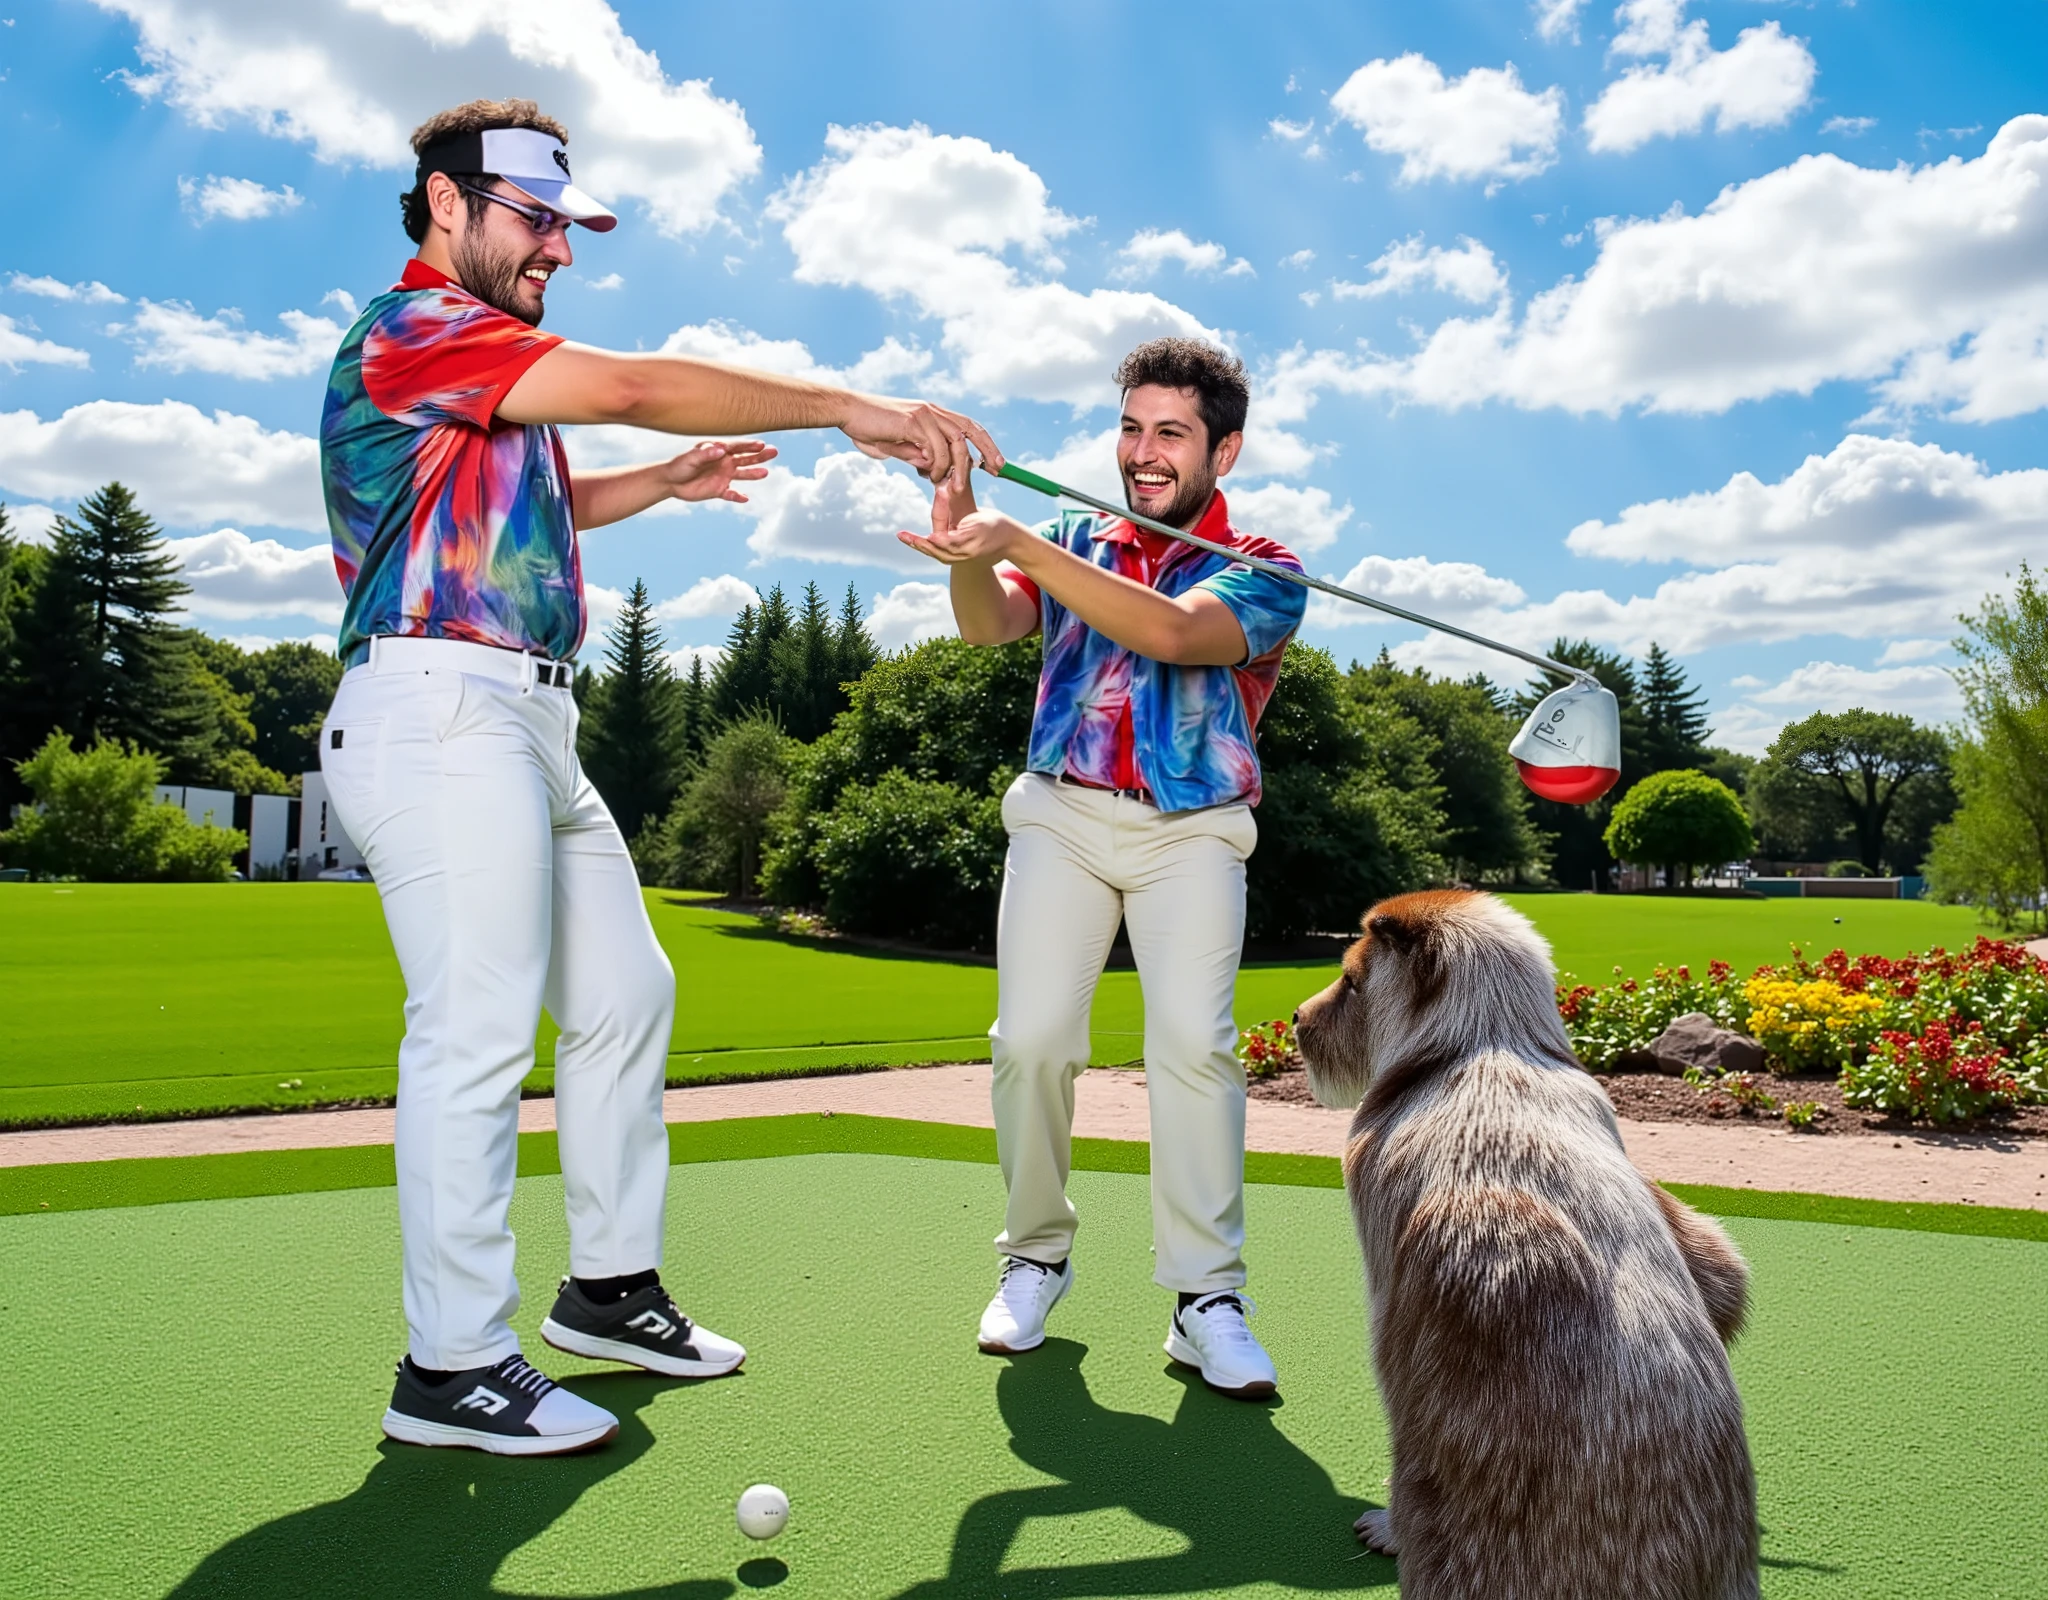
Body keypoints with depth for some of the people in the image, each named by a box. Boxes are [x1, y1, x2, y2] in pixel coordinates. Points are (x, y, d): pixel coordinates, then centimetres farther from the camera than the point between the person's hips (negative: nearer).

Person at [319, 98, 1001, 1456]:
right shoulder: (413, 328, -7)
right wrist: (853, 409, -17)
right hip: (438, 707, -10)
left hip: (526, 725, 10)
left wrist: (667, 481, 25)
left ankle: (610, 1286, 22)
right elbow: (632, 384, -18)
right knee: (478, 1026, -10)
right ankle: (454, 1365, 0)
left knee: (624, 995, 11)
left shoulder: (494, 373, 24)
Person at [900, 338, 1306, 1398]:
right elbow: (989, 626, -7)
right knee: (1032, 1036, -11)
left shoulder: (1262, 572, 0)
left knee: (1194, 1042, -18)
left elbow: (1169, 632, -21)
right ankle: (1035, 1255, 8)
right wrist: (970, 550, -31)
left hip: (1192, 831, -2)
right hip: (1062, 813, 2)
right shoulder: (1076, 549, 12)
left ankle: (1206, 1297, -8)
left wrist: (1023, 544, -31)